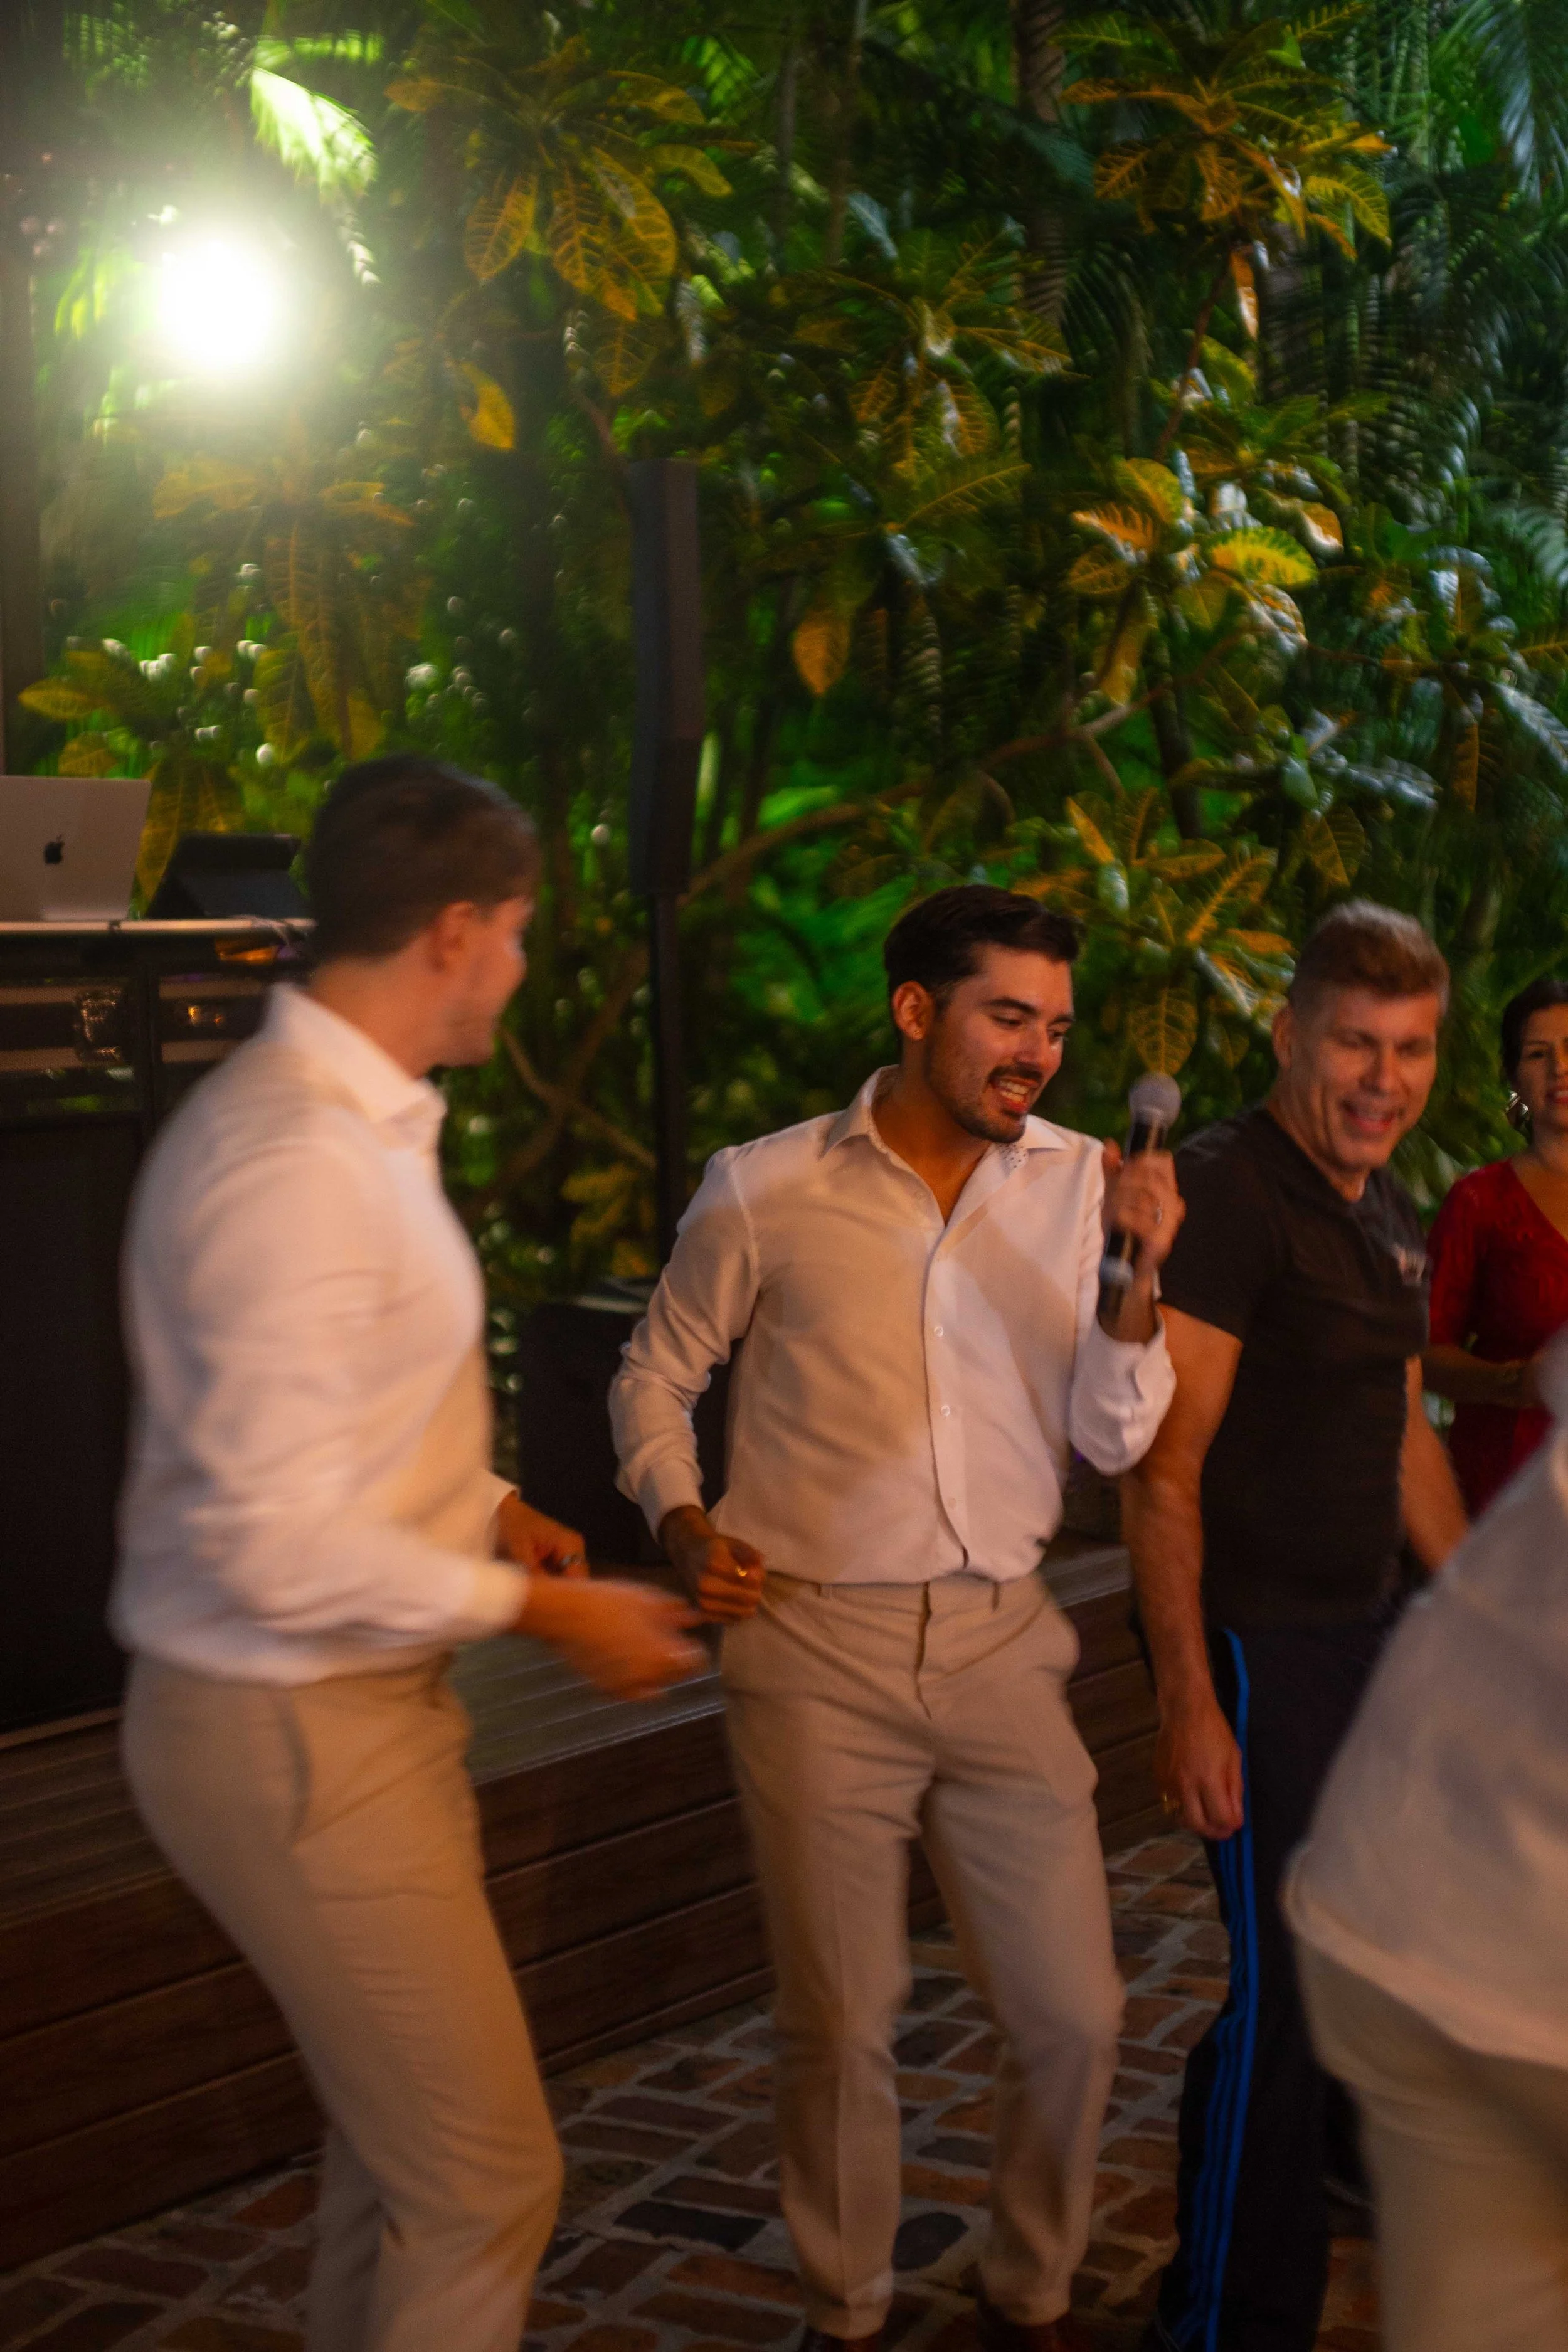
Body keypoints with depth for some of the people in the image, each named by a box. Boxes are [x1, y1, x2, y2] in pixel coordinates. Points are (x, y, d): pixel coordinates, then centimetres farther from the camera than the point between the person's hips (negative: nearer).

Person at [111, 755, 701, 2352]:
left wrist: (487, 1511, 5)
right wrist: (546, 1612, -17)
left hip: (364, 1700, 10)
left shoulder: (357, 1122, 8)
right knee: (483, 2180, -2)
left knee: (395, 2136, 20)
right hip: (291, 1731, -10)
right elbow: (280, 1545, -27)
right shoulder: (295, 1166, -24)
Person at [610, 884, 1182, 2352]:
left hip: (1001, 1650, 3)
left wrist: (1139, 1279, -14)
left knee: (1072, 2018, 7)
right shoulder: (766, 1190, -4)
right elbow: (655, 1376, 9)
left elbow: (1112, 1438, 0)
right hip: (816, 1654, -2)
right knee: (839, 2025, 8)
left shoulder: (1073, 1183, 2)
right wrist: (681, 1521, -5)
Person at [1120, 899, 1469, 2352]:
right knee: (1285, 1987, -4)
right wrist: (1186, 1697, -23)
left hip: (1357, 1634, 9)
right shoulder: (1226, 1194, -16)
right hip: (1254, 1645, -9)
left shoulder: (1391, 1219, 12)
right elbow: (1164, 1469, -20)